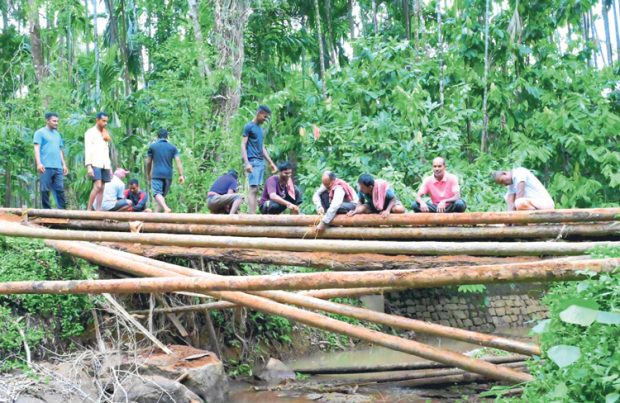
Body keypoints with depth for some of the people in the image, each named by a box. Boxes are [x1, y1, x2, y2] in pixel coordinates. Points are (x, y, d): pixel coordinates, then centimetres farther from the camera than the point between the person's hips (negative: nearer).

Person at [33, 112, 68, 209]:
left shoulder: (57, 134, 22)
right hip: (46, 167, -6)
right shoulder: (40, 132, 2)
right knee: (45, 190, -2)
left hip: (58, 167, 6)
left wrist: (64, 165, 19)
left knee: (60, 190, 0)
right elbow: (37, 148, -6)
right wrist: (39, 163, -17)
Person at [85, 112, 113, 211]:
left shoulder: (105, 134, 20)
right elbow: (88, 150, -9)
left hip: (105, 165, 7)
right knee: (97, 186, -19)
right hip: (95, 164, -7)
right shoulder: (90, 132, 0)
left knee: (101, 189, 1)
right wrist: (89, 166, -18)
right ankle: (89, 210, -16)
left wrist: (110, 167, 16)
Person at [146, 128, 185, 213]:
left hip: (156, 174, -3)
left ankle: (166, 208, -39)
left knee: (157, 193, -14)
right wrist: (181, 175, -4)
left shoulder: (152, 146, 6)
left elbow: (148, 162, 9)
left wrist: (148, 174, 22)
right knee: (162, 195, 12)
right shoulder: (173, 148, 9)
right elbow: (178, 161, -2)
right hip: (168, 175, 3)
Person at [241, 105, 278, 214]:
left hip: (261, 162, 8)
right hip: (253, 162, -8)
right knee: (253, 189, -14)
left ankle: (253, 214, 2)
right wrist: (247, 163, -18)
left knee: (256, 190, 3)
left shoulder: (261, 129, 20)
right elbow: (243, 146, -8)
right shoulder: (249, 126, -3)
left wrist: (271, 162, 22)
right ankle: (252, 216, -19)